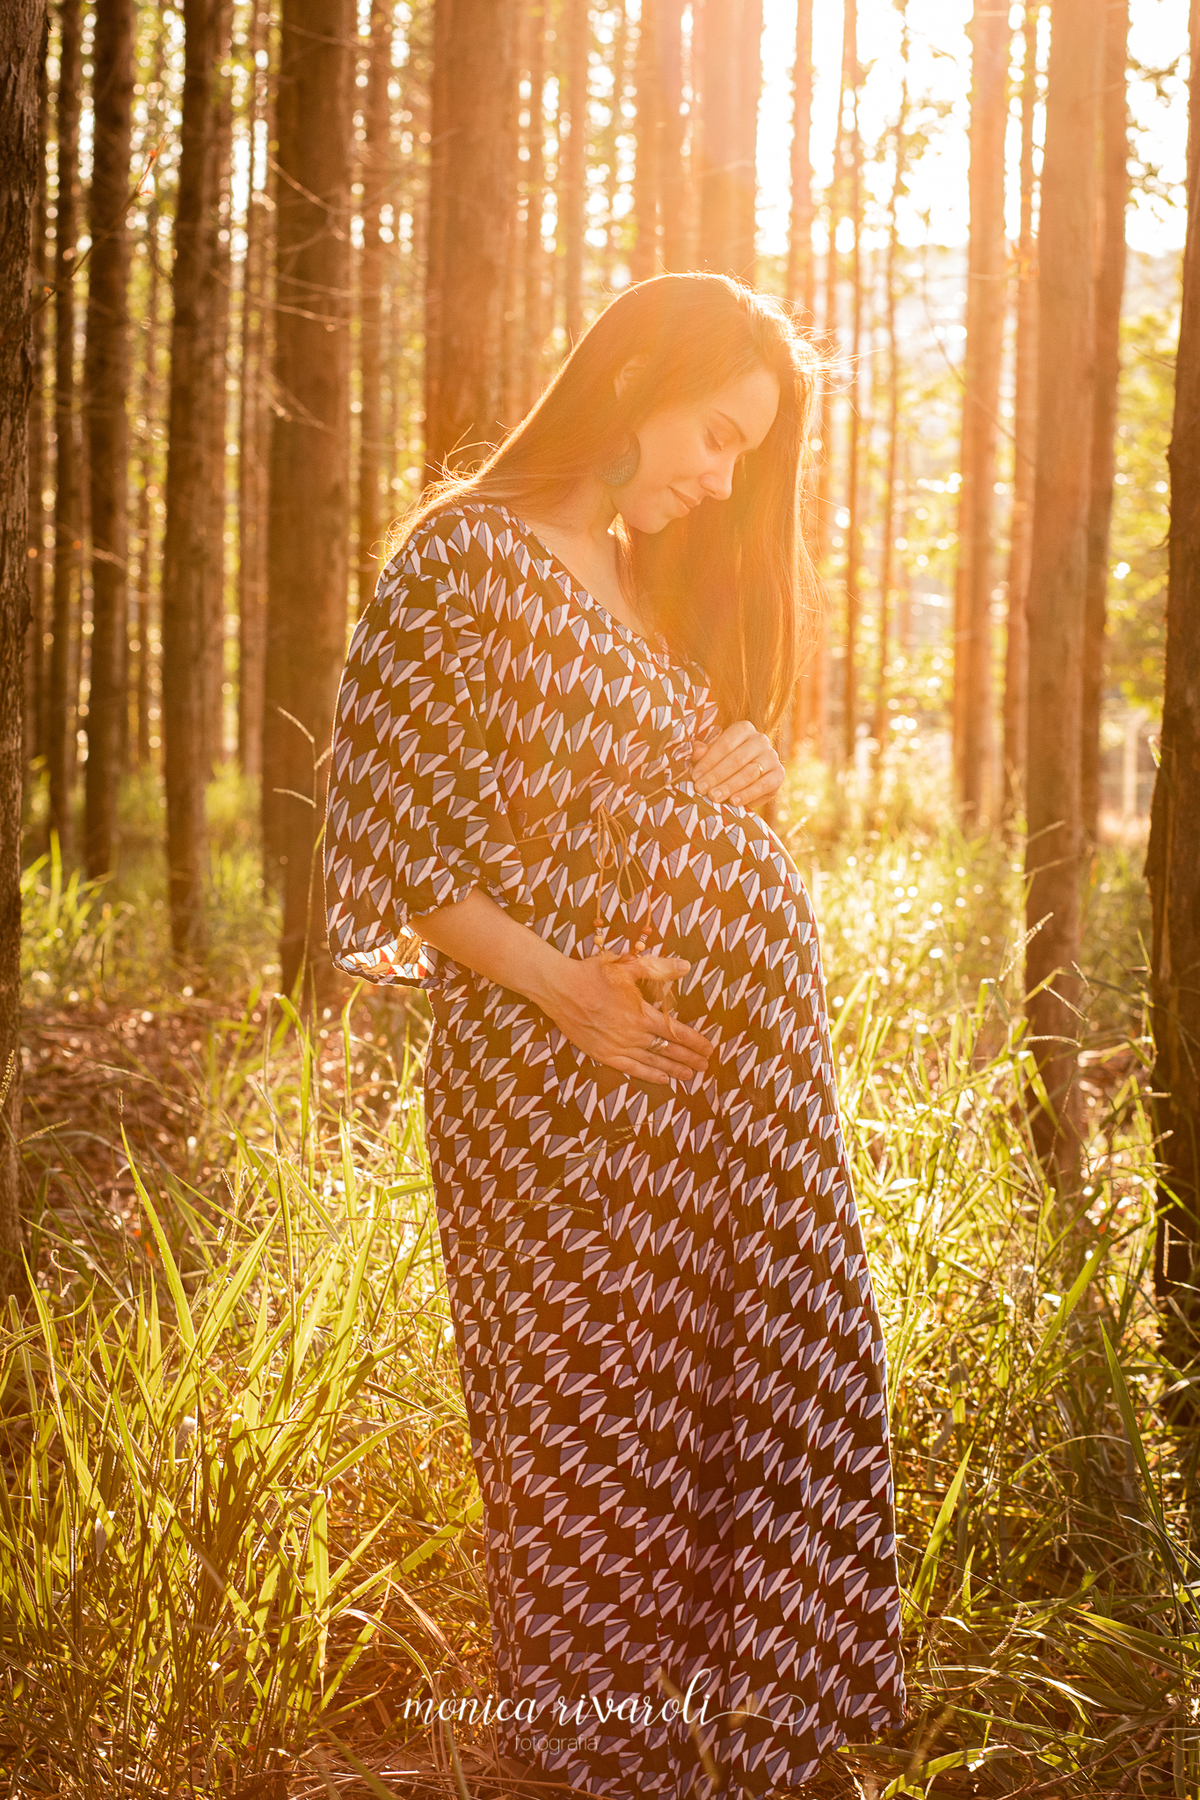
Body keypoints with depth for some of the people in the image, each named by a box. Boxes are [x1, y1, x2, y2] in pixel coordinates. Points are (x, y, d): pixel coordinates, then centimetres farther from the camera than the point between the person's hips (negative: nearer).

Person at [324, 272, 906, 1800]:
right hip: (567, 1068, -8)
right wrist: (560, 988, -19)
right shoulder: (464, 557, -7)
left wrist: (754, 771, 5)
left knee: (768, 1408, 8)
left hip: (749, 1052, 8)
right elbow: (381, 829, -10)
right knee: (595, 1420, 1)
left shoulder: (665, 584, 18)